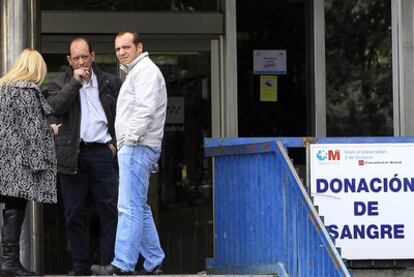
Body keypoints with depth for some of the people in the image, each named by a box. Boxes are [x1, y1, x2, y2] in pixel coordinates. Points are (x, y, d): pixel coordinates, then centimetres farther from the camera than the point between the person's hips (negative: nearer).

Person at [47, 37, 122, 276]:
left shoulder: (110, 83, 11)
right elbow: (55, 107, -11)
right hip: (72, 155, 0)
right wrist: (75, 81, -11)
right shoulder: (61, 84, 9)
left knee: (110, 210, -4)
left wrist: (115, 141, 6)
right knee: (74, 214, 3)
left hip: (101, 151, 0)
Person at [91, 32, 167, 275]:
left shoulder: (145, 70, -7)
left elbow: (146, 109, -20)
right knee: (139, 208, 12)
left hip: (138, 147, -11)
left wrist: (132, 137, -19)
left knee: (130, 207, -15)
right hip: (133, 148, 11)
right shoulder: (135, 72, 26)